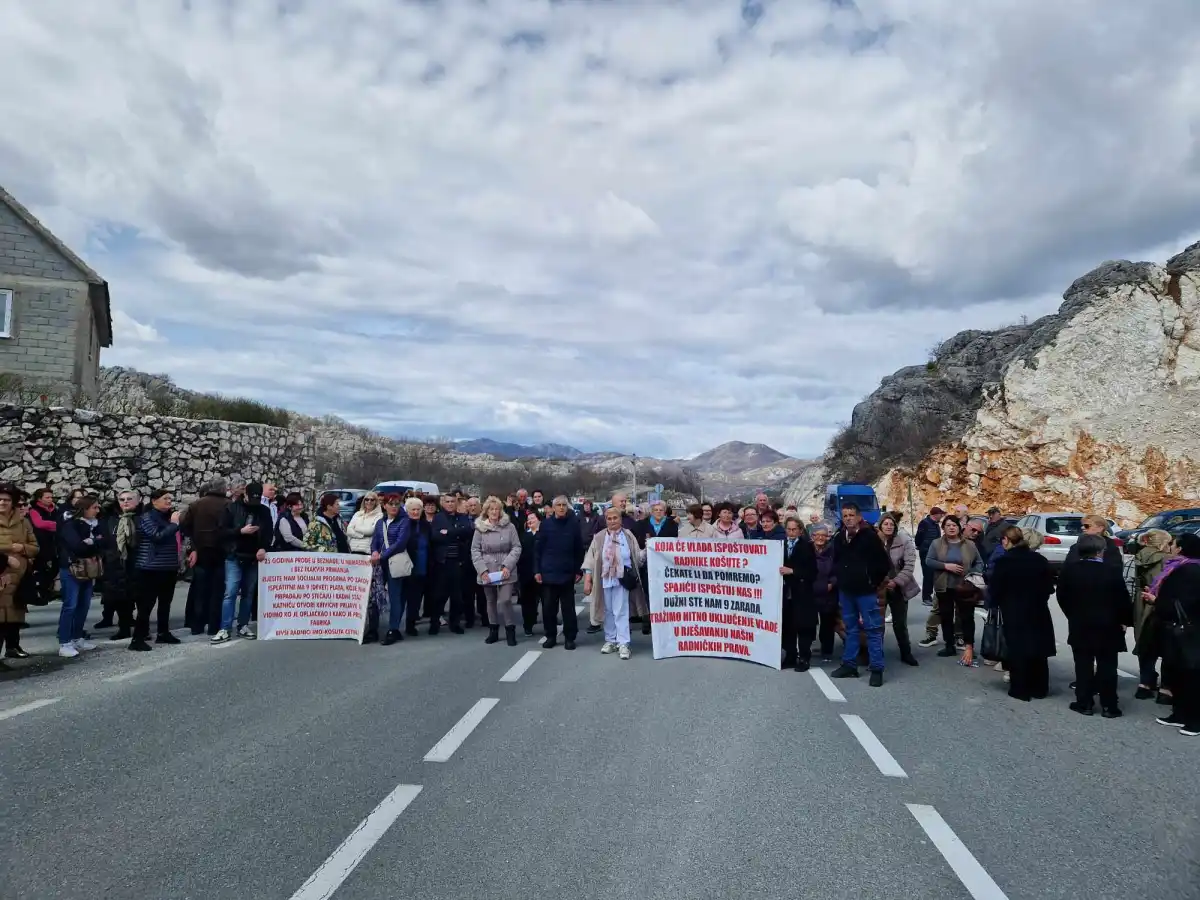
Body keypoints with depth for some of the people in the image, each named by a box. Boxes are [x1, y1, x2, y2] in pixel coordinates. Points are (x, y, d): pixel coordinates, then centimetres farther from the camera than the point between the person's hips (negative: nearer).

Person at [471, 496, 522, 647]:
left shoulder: (509, 526, -2)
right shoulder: (480, 528, 2)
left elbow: (516, 547, -2)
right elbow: (475, 550, 1)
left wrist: (508, 566, -12)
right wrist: (482, 570, -9)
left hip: (505, 571, -2)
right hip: (487, 572, 2)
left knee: (505, 600, -10)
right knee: (491, 601, 10)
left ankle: (510, 630, 5)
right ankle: (493, 631, 24)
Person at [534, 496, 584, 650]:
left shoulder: (573, 524, -1)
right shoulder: (546, 524, -1)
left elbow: (579, 549, 2)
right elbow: (538, 548, 1)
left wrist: (578, 571, -1)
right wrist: (537, 570, -3)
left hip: (567, 573, 0)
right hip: (548, 572, 0)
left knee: (568, 607, 6)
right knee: (548, 606, 6)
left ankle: (569, 637, 16)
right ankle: (550, 636, 19)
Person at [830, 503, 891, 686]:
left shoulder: (870, 536, -11)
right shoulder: (839, 538, 6)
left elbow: (884, 562, -9)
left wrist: (874, 582, -4)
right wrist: (841, 580, 11)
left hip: (866, 591, -6)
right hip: (846, 591, 6)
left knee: (873, 630, -1)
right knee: (850, 629, 14)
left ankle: (877, 669, 3)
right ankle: (849, 665, 21)